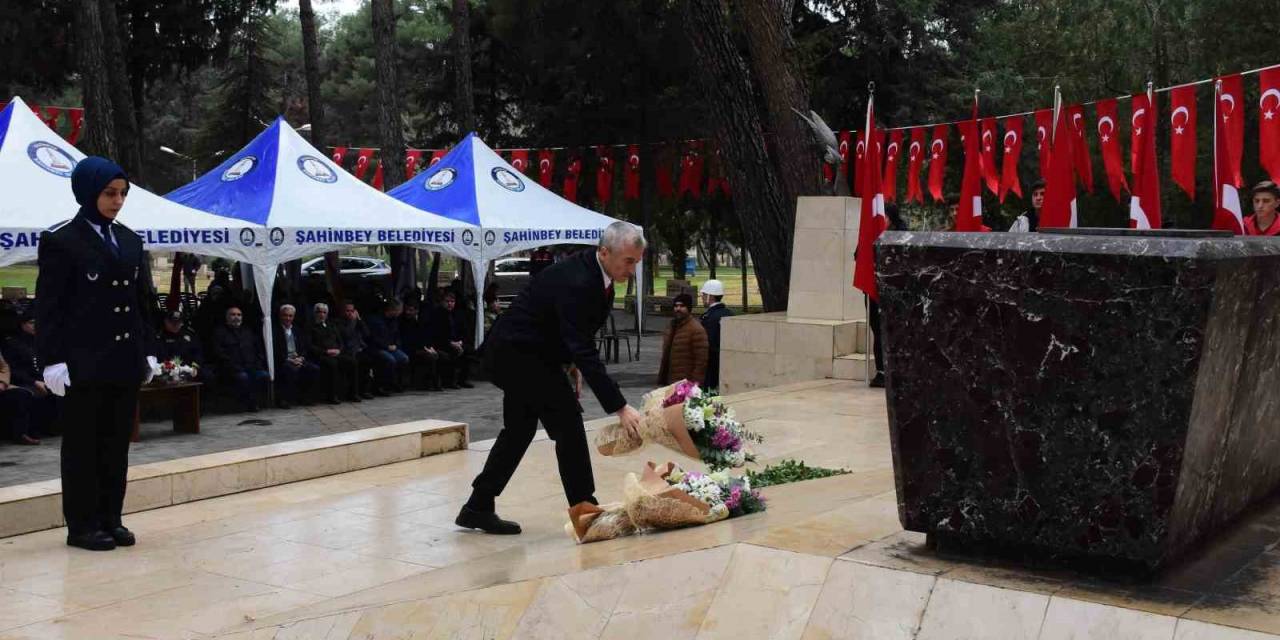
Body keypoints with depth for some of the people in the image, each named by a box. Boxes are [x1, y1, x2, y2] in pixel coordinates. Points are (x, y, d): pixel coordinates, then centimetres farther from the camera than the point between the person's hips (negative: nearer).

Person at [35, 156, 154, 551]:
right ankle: (82, 525, 9)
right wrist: (52, 359, -13)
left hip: (125, 359, 6)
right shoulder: (60, 240, -5)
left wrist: (145, 351, 13)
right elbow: (48, 306, -8)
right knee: (82, 444, 2)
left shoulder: (130, 240, 12)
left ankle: (111, 518, 17)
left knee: (117, 442, 9)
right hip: (85, 362, -6)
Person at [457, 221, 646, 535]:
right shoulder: (576, 283, -30)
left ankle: (478, 508, 21)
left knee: (519, 429, 14)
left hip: (517, 352, 10)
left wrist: (572, 361, 4)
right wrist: (620, 408, -36)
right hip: (518, 353, -10)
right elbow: (585, 352, -35)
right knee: (567, 421, -8)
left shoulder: (594, 274, 0)